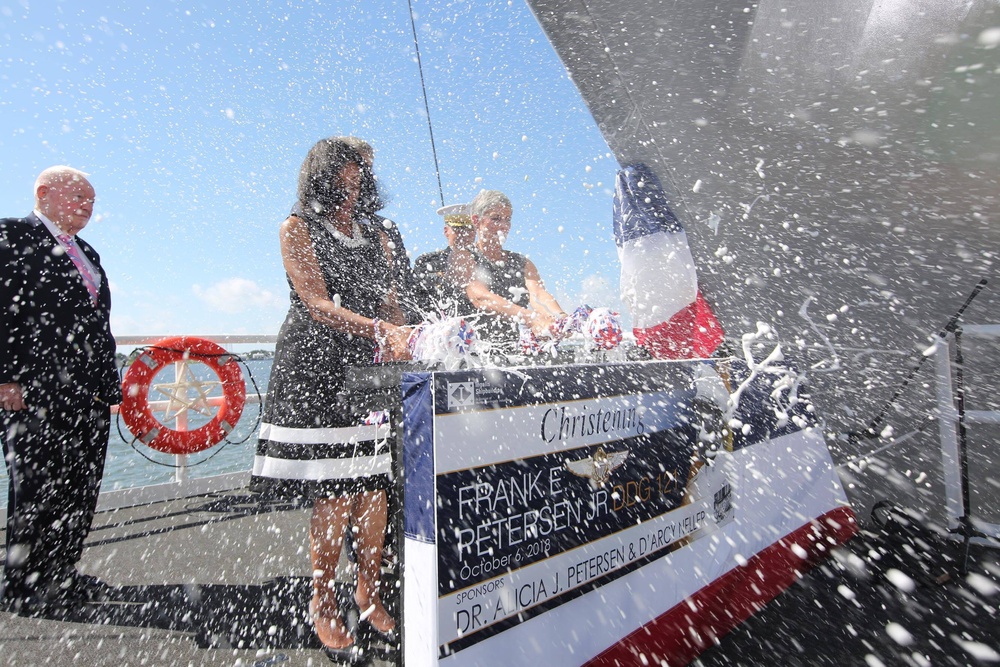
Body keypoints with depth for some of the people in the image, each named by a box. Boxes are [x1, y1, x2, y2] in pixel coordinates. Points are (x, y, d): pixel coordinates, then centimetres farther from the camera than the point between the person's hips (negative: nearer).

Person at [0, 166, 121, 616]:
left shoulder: (87, 254, 20)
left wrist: (109, 382, 14)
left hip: (89, 393, 7)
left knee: (80, 492, 12)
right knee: (37, 492, 3)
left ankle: (62, 575, 25)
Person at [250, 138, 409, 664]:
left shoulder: (376, 238, 20)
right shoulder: (297, 229, 6)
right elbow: (317, 304, -9)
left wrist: (398, 343, -4)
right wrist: (380, 330, -23)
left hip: (370, 370, 4)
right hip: (314, 369, -4)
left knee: (375, 487, 2)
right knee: (333, 494, -4)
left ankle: (368, 593, 21)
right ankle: (323, 604, 18)